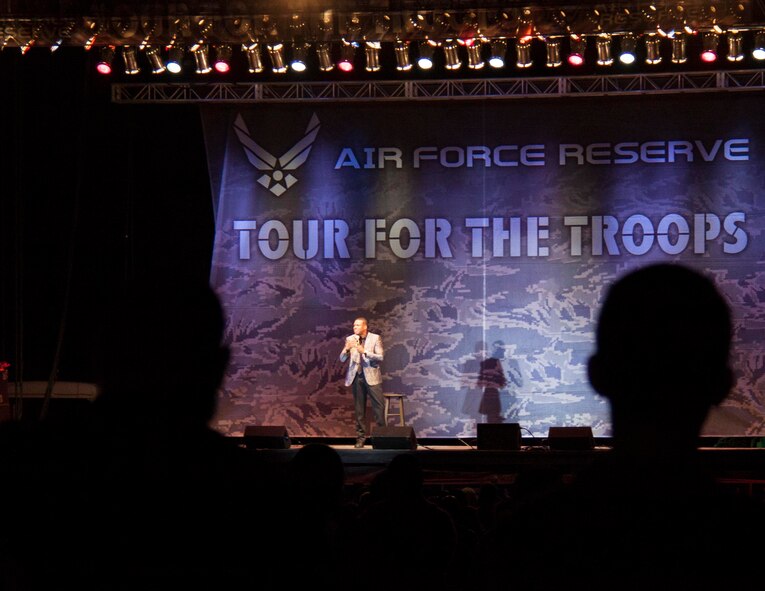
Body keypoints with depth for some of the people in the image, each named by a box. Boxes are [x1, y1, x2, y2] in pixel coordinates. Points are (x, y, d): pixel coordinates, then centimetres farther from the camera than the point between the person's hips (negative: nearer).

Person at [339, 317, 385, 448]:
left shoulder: (375, 338, 0)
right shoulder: (350, 340, 8)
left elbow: (380, 357, -7)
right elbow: (342, 359, 6)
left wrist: (364, 351, -19)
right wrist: (346, 348, -15)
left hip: (371, 376, -2)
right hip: (356, 377, 2)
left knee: (379, 406, -8)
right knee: (359, 409, 3)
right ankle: (360, 437, 7)